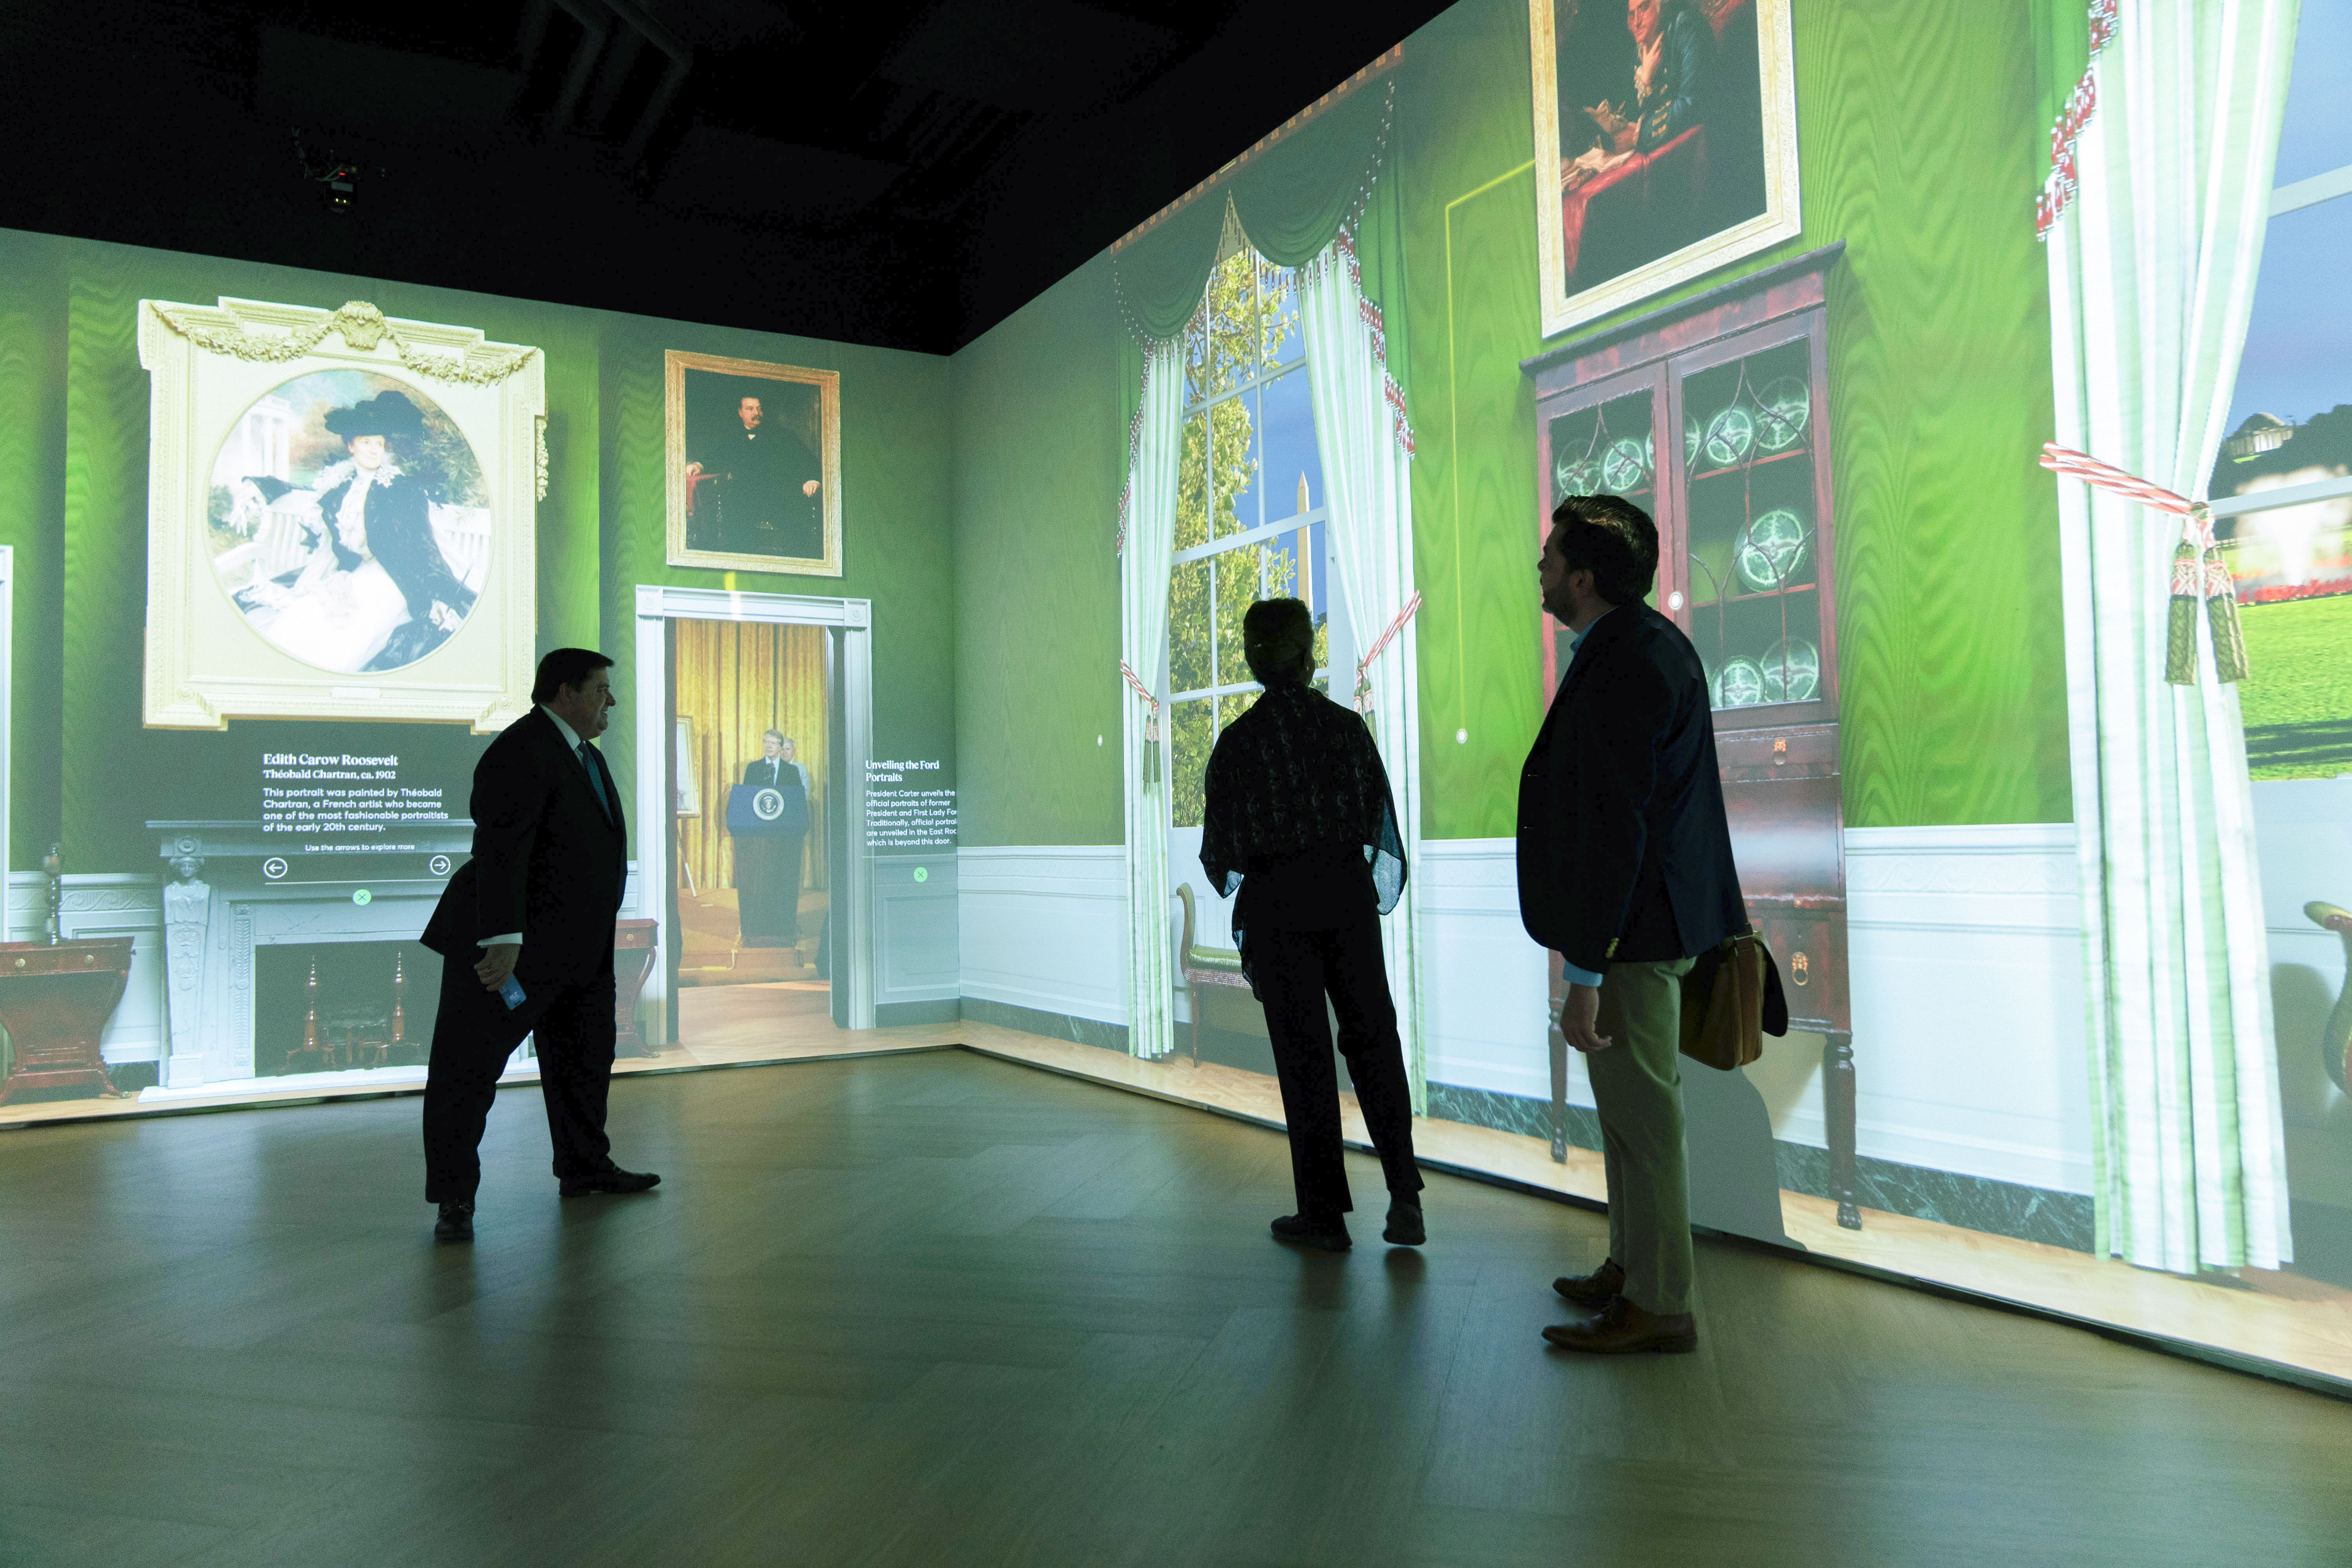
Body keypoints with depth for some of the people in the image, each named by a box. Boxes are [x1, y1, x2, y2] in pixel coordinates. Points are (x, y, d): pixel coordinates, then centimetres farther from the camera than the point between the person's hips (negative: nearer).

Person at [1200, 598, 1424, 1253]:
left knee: (1303, 1052, 5)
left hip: (1277, 903, -2)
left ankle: (1325, 1213, 11)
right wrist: (1379, 896, 19)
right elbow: (1382, 817, 6)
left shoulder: (1239, 740, -7)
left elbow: (1222, 848, -4)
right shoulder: (1347, 725, 0)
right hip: (1348, 894, 2)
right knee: (1372, 1039, 11)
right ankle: (1404, 1193, 2)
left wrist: (1231, 880, 19)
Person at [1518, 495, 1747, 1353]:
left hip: (1630, 930, -11)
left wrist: (1584, 974, -23)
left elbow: (1614, 831, -25)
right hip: (1648, 920, 11)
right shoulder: (1650, 643, 12)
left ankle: (1657, 1306, 13)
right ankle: (1632, 1267, 34)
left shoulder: (1622, 669, -21)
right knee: (1629, 1105, 20)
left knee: (1640, 1112, 0)